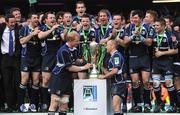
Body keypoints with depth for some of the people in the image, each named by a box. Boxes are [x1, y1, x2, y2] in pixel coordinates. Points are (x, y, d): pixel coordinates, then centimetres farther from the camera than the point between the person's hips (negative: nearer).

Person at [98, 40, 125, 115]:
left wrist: (104, 76, -11)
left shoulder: (116, 55, -10)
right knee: (115, 108, 9)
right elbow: (109, 73, 22)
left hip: (119, 84, -11)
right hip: (114, 84, 11)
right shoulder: (112, 57, 21)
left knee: (116, 107, -20)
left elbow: (115, 71, -20)